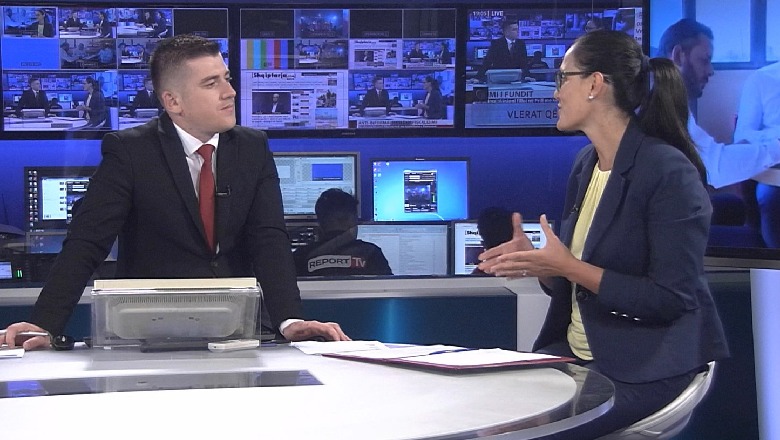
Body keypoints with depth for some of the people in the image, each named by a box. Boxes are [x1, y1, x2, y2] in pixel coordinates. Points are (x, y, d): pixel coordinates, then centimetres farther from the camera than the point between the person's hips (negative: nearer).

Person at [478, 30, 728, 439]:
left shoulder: (670, 172, -16)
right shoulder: (586, 164, 9)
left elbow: (673, 299, -20)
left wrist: (568, 266, -21)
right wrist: (536, 261, -6)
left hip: (648, 367, -8)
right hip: (576, 352, 8)